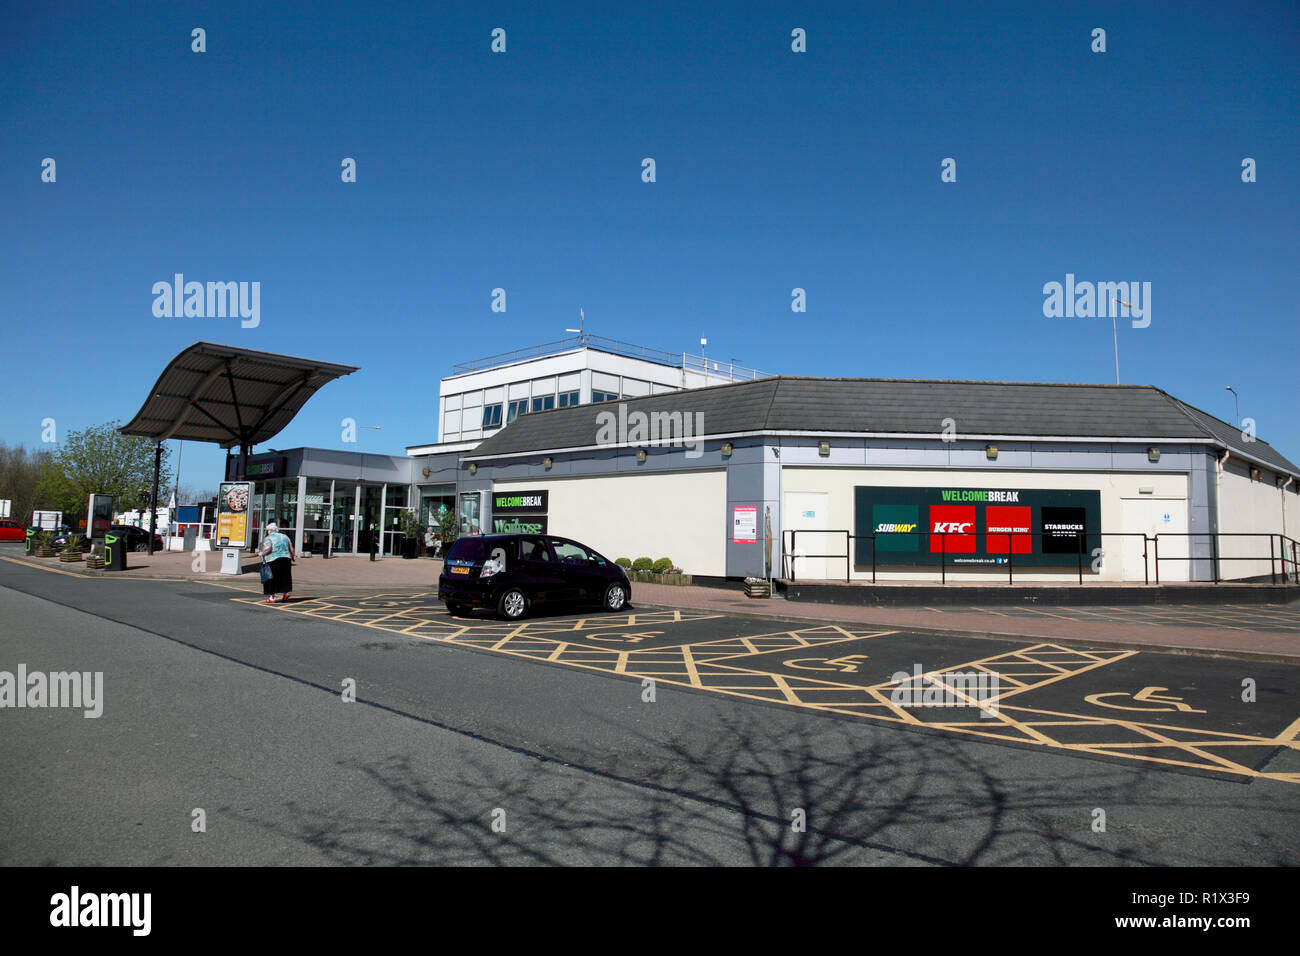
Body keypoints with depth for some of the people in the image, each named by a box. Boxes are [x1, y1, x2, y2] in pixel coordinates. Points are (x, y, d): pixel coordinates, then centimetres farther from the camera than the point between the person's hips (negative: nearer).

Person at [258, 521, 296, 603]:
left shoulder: (268, 538, -5)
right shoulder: (284, 536, 10)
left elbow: (267, 548, -23)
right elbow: (291, 548, 11)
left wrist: (262, 553, -6)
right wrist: (293, 556, 24)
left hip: (273, 560, -4)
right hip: (286, 559, 4)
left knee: (271, 579, 5)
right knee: (283, 577, 18)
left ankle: (272, 597, 8)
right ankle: (285, 592, 5)